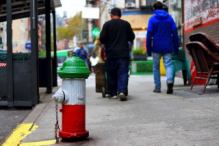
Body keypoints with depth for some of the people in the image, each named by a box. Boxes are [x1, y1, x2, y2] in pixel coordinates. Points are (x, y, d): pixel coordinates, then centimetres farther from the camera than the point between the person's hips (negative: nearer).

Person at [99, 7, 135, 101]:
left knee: (111, 74, 9)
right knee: (123, 73, -2)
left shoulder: (107, 24, -1)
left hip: (111, 54, 0)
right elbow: (132, 37, 9)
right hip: (123, 54, 0)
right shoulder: (126, 24, 5)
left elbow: (102, 38, -5)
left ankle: (113, 93, 13)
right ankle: (121, 91, -19)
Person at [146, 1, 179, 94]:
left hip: (156, 47, -1)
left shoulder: (152, 19, 0)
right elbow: (174, 33, 5)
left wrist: (148, 50, 0)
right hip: (168, 47, 1)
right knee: (168, 65, 2)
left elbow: (149, 34, -4)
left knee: (156, 67, 10)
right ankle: (169, 80, -26)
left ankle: (157, 87, 12)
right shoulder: (169, 18, 7)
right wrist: (176, 48, 10)